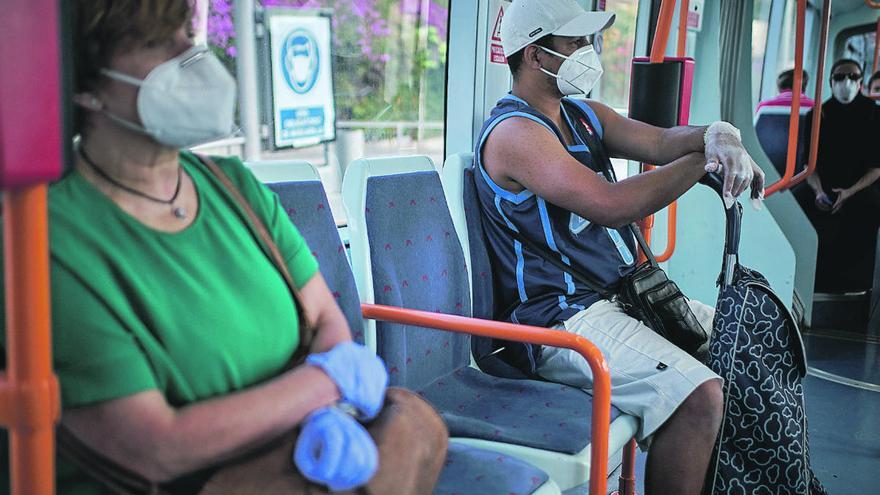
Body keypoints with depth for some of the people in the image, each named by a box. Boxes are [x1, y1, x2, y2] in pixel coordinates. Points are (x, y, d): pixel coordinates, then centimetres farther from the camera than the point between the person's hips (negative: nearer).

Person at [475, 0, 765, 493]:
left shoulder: (583, 115, 15)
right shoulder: (513, 132, -15)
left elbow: (662, 142, 2)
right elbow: (611, 205, -26)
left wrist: (717, 136, -20)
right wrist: (703, 162, -16)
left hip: (623, 293, 10)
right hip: (563, 317, -10)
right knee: (699, 394, -26)